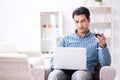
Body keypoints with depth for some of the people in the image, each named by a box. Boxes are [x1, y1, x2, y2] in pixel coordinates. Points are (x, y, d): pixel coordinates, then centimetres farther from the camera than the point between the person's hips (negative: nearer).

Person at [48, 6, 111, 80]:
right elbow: (54, 62, 14)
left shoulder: (96, 39, 12)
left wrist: (103, 46, -15)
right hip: (66, 72, 2)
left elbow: (106, 64, 3)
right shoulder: (65, 39, 20)